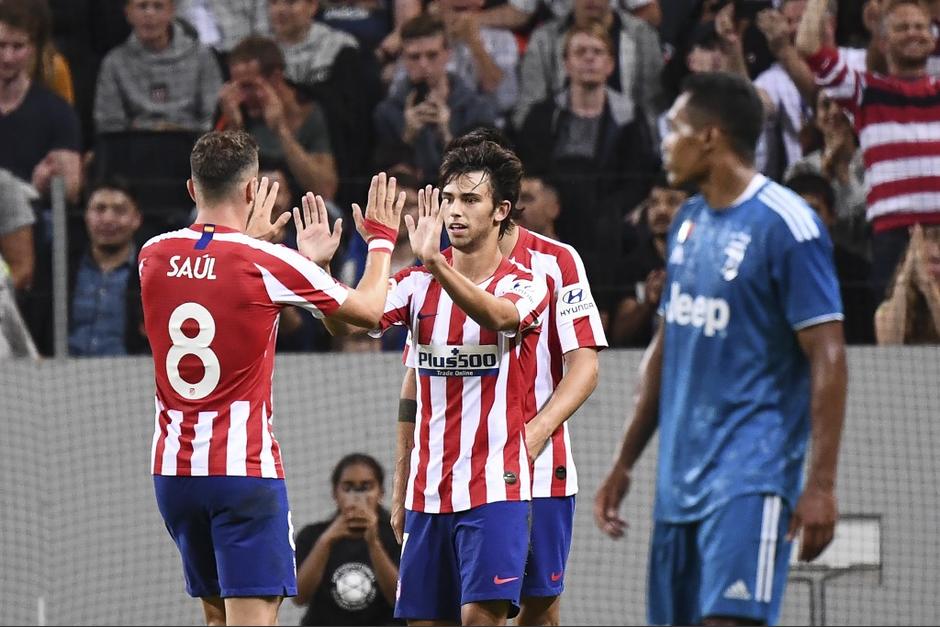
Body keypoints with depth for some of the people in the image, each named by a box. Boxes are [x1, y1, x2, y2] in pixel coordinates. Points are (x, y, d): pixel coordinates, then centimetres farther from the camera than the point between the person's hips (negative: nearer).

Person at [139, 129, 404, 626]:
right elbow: (368, 309, 3)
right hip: (244, 471, -5)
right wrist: (381, 240, 20)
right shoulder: (266, 264, -11)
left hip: (172, 469, 6)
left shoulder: (154, 256, 3)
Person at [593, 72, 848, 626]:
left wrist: (822, 483, -20)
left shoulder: (786, 224, -11)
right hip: (681, 473, 8)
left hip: (751, 472, -8)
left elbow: (828, 358, -14)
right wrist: (625, 464, 21)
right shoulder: (689, 221, 14)